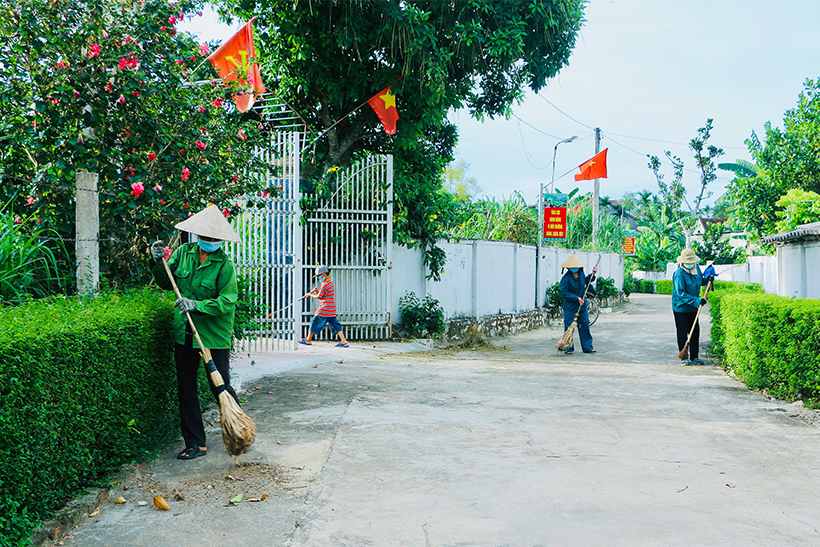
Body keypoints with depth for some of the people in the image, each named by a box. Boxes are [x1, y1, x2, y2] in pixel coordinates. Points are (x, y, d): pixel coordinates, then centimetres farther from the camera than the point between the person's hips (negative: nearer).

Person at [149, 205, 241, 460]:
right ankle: (195, 444, 18)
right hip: (184, 333, 5)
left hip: (214, 335, -5)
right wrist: (159, 262, -2)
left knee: (220, 387, 1)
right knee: (186, 390, 8)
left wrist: (197, 305, -25)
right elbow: (166, 283, 15)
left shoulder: (224, 265, -11)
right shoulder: (183, 253, 4)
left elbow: (227, 302, -16)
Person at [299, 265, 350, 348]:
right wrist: (317, 292, 5)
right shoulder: (330, 283, 15)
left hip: (324, 309, -9)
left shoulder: (325, 285, -16)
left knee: (315, 322, 4)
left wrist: (310, 295, 6)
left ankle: (308, 340, 14)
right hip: (331, 310, 9)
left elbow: (318, 297, -10)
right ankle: (344, 341, -2)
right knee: (335, 324, 7)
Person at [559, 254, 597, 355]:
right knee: (569, 326, -2)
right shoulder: (566, 278, -16)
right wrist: (576, 298, -21)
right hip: (570, 306, -6)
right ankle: (568, 348, 8)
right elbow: (564, 292, -17)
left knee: (585, 325, 8)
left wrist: (593, 274, 13)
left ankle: (587, 347, 15)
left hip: (582, 305, 6)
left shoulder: (581, 273, 4)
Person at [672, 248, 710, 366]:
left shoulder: (696, 268, 1)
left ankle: (694, 357, 19)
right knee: (682, 333, -2)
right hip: (681, 307, -7)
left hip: (693, 307, 7)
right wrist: (697, 301, -31)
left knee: (695, 332, 9)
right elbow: (681, 293, -25)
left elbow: (700, 280, 21)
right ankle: (683, 358, 6)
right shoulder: (679, 274, -21)